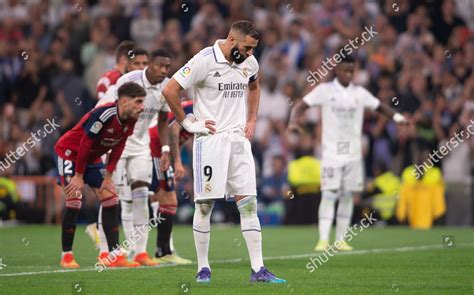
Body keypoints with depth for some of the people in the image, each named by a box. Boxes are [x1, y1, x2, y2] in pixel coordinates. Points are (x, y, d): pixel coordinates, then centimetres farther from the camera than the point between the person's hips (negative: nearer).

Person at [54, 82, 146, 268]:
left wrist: (108, 175, -3)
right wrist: (79, 176, -21)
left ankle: (115, 255, -2)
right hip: (70, 152, -8)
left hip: (92, 158, 8)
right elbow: (85, 144, -27)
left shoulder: (130, 121, -9)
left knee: (111, 201, -2)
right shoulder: (103, 115, -32)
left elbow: (118, 148, 1)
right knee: (74, 202, -15)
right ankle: (66, 256, -3)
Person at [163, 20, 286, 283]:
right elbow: (170, 91, -13)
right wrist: (188, 123, -9)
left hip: (238, 139, 5)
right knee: (205, 204, 0)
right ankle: (203, 268, 9)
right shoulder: (204, 61, -13)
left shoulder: (250, 63, 7)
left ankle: (258, 269, -2)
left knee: (249, 203, -1)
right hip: (210, 140, -5)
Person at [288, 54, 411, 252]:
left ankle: (341, 239, 12)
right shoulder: (324, 90, -2)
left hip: (353, 153, 4)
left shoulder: (359, 93, 7)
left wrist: (397, 117, 0)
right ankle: (323, 239, -12)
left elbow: (379, 106, 16)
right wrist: (293, 121, -24)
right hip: (331, 152, -4)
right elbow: (302, 105, -5)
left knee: (347, 196, 6)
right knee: (328, 195, -11)